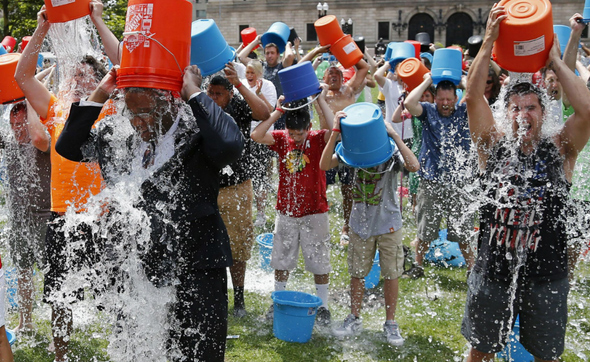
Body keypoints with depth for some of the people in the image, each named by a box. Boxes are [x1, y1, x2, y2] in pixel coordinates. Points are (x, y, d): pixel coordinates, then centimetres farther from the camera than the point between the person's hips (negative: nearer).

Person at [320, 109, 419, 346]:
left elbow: (414, 166, -31)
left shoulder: (391, 151, -13)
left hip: (388, 224, -2)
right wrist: (335, 133, -24)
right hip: (360, 223, 2)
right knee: (357, 273, 12)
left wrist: (394, 135, -31)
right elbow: (325, 165, -17)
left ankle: (390, 323, 21)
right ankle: (354, 319, 29)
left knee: (391, 274, 6)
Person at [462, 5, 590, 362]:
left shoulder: (559, 150, -4)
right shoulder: (494, 145, -2)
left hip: (547, 277, 0)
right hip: (494, 272, 1)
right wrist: (489, 41, -18)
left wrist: (556, 61, -14)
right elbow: (473, 97, -14)